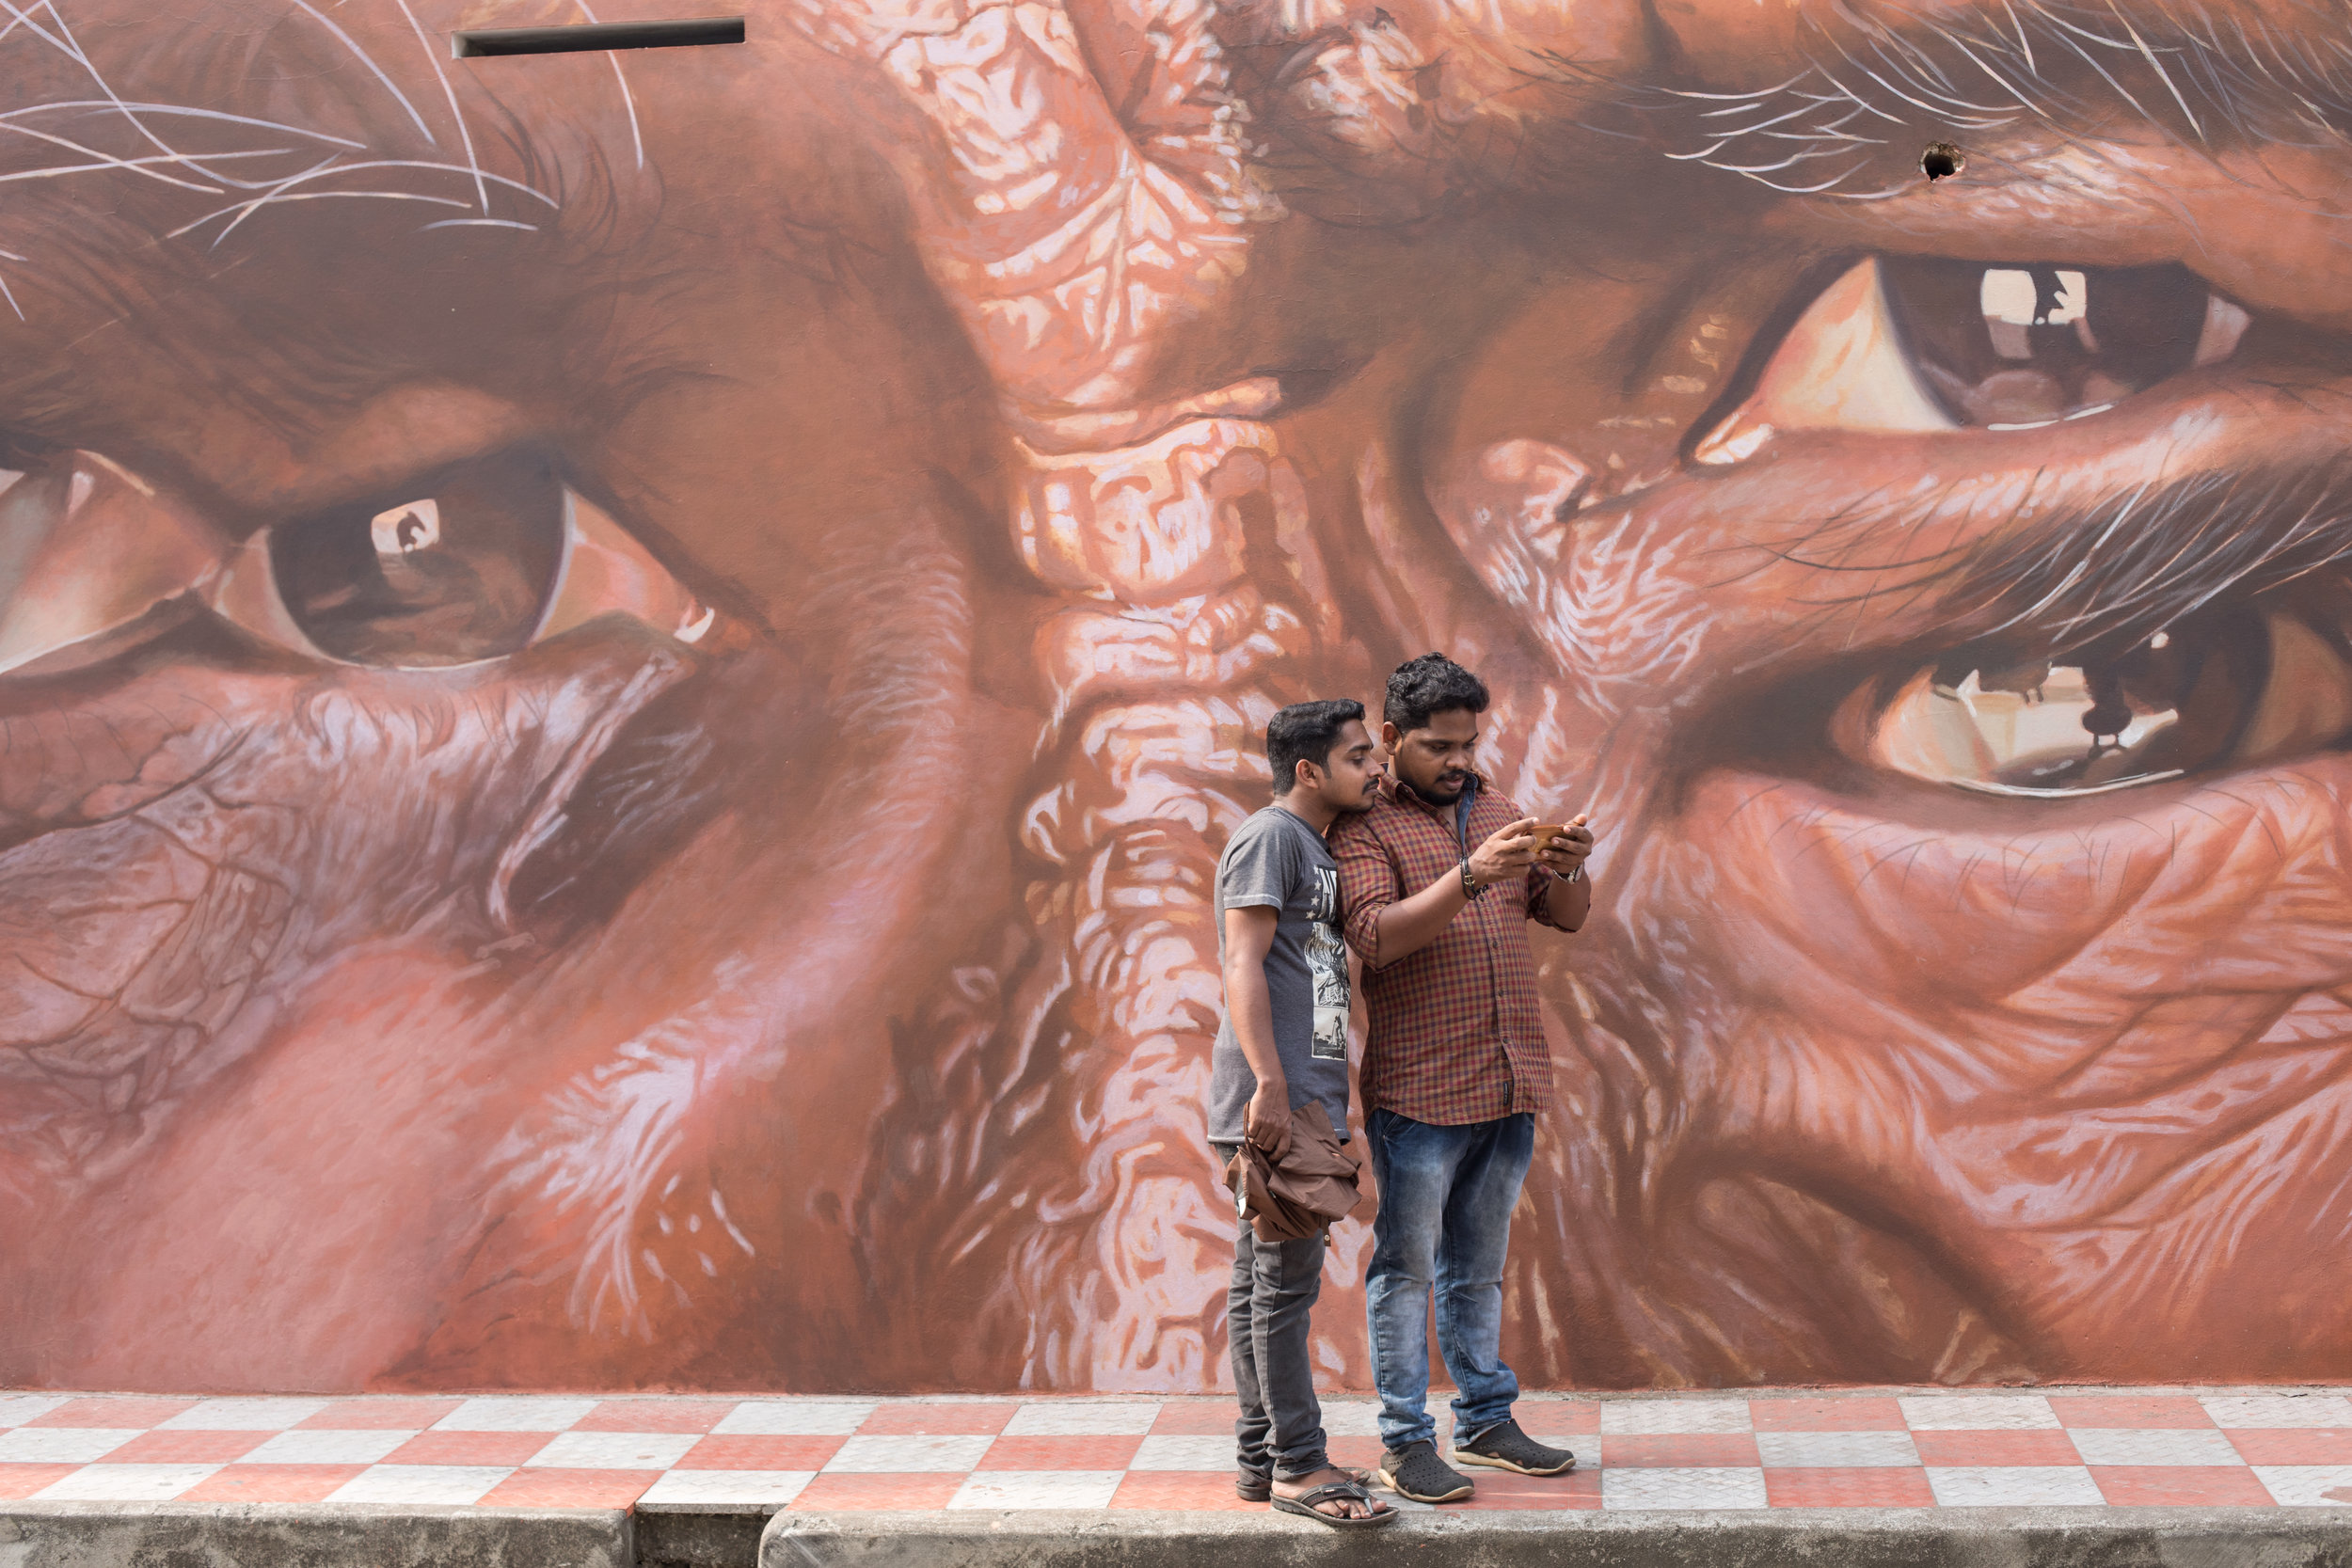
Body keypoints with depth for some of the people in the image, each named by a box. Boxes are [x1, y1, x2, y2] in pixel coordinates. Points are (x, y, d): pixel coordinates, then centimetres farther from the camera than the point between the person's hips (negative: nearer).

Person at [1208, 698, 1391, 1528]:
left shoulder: (1316, 846, 20)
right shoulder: (1270, 836, -9)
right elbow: (1243, 965, -17)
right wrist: (1269, 1082, -23)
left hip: (1302, 1096, 10)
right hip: (1275, 1098, -10)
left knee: (1260, 1284, 12)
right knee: (1284, 1282, -6)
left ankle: (1263, 1458, 18)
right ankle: (1297, 1466, -1)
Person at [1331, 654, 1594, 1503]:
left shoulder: (1497, 812, 14)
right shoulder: (1363, 827, -5)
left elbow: (1568, 915, 11)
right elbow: (1378, 936, -19)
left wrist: (1569, 868, -11)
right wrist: (1471, 876, -29)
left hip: (1509, 1083, 6)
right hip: (1418, 1089, -6)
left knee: (1479, 1265, 16)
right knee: (1407, 1264, 1)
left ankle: (1485, 1419, 25)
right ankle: (1405, 1441, 8)